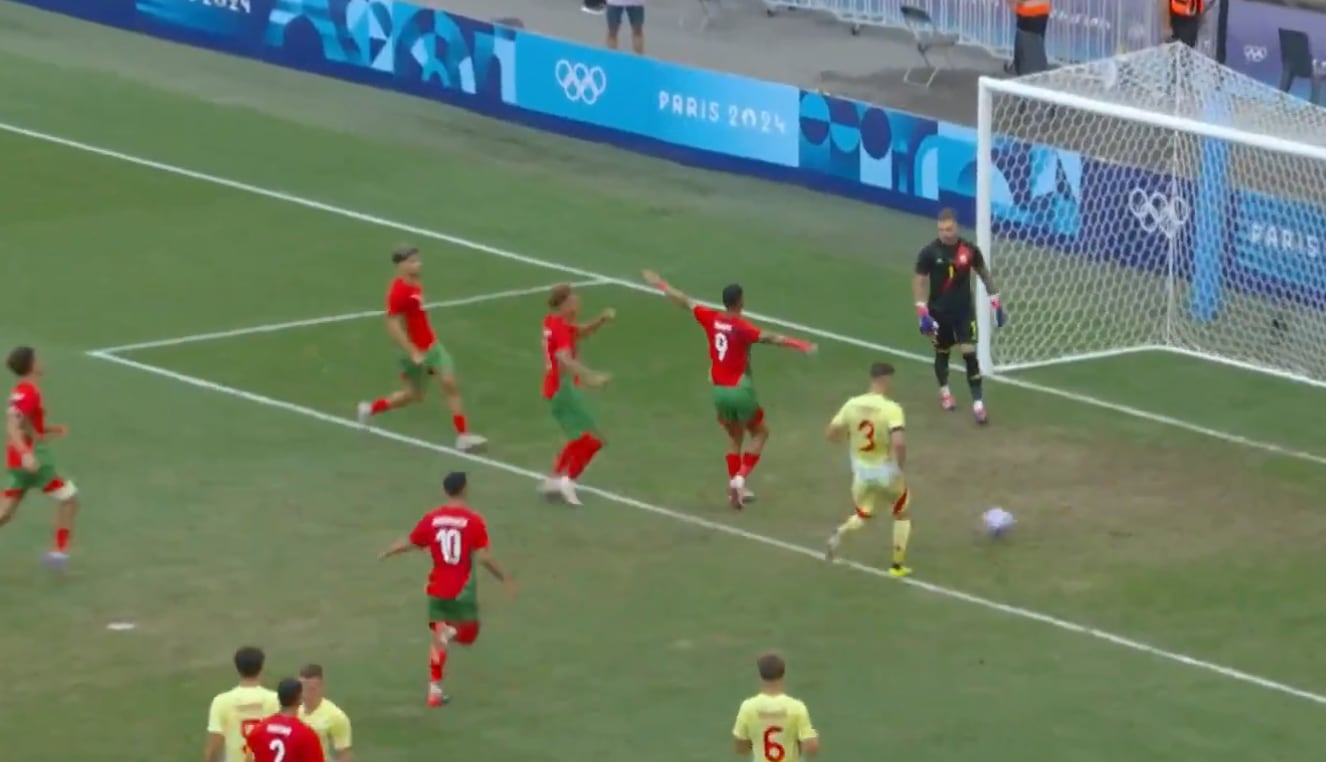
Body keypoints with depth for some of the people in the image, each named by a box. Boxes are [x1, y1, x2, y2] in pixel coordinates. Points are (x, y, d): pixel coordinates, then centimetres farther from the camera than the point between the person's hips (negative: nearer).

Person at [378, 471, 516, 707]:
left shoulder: (431, 519, -3)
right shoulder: (473, 521, -13)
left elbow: (408, 544, 8)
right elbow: (483, 557, -17)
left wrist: (386, 553, 28)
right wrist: (505, 579, -4)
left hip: (438, 588, 3)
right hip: (463, 590, -3)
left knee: (439, 640, 14)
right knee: (467, 635, 12)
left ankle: (435, 689, 8)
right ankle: (452, 632, -23)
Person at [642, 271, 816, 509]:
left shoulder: (711, 319, -4)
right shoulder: (742, 327, -21)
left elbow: (685, 302, 9)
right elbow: (767, 337, -38)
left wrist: (661, 285, 24)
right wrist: (798, 344, -48)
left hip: (719, 390, 6)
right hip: (740, 390, -6)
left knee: (735, 437, 22)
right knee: (760, 433, 15)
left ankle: (735, 489, 19)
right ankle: (740, 478, -1)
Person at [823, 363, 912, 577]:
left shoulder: (852, 405, -6)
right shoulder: (891, 409, -22)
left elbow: (830, 434, 1)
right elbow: (899, 442, -34)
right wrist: (900, 466, -17)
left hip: (861, 471, 4)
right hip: (886, 471, -4)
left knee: (862, 516, 27)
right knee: (903, 514, 23)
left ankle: (841, 533, -6)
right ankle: (897, 565, 23)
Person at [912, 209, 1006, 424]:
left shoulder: (969, 250, -7)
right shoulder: (929, 252, -13)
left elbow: (983, 273, 8)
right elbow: (919, 281, -9)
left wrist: (995, 301, 10)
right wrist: (922, 311, -17)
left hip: (964, 310, 0)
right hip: (939, 311, 0)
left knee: (969, 353, -10)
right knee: (942, 352, 15)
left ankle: (978, 403, -9)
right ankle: (944, 391, 42)